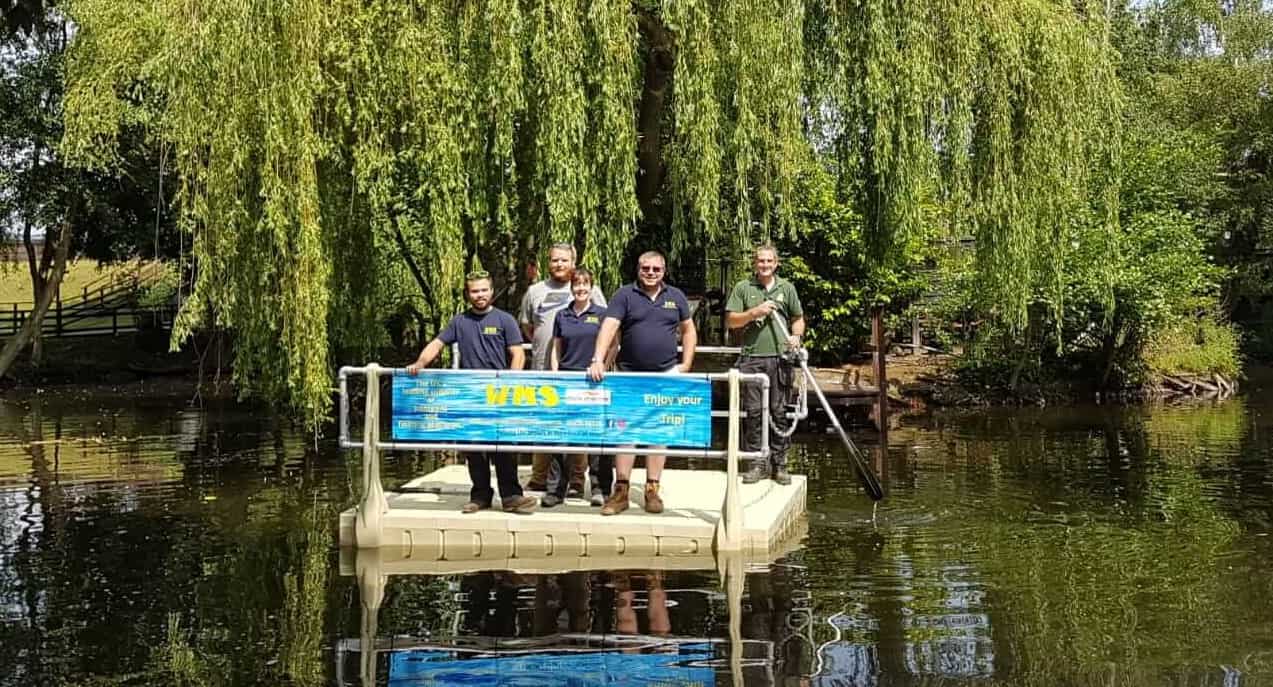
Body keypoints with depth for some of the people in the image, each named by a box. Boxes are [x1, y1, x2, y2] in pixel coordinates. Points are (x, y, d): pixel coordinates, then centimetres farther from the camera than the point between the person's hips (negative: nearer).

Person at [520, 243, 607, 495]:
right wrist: (542, 345, 13)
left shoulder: (590, 290, 6)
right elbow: (526, 326, 24)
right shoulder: (534, 291, 14)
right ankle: (539, 478, 14)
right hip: (542, 370, 3)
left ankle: (576, 480, 1)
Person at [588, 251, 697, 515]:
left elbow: (688, 330, 16)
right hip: (630, 374, -2)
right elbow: (609, 327, -13)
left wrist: (686, 364, 6)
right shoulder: (624, 295, -1)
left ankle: (652, 490, 13)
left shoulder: (676, 297, 9)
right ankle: (620, 491, 6)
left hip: (665, 374, 2)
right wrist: (598, 359, -26)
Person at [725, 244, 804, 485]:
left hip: (780, 358, 1)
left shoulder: (786, 288, 13)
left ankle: (779, 464, 7)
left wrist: (796, 336, 0)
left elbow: (798, 318, 20)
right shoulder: (743, 288, 8)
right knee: (753, 412, -1)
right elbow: (730, 320, 5)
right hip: (752, 358, -1)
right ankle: (758, 463, 5)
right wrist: (754, 312, -9)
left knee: (780, 412, 1)